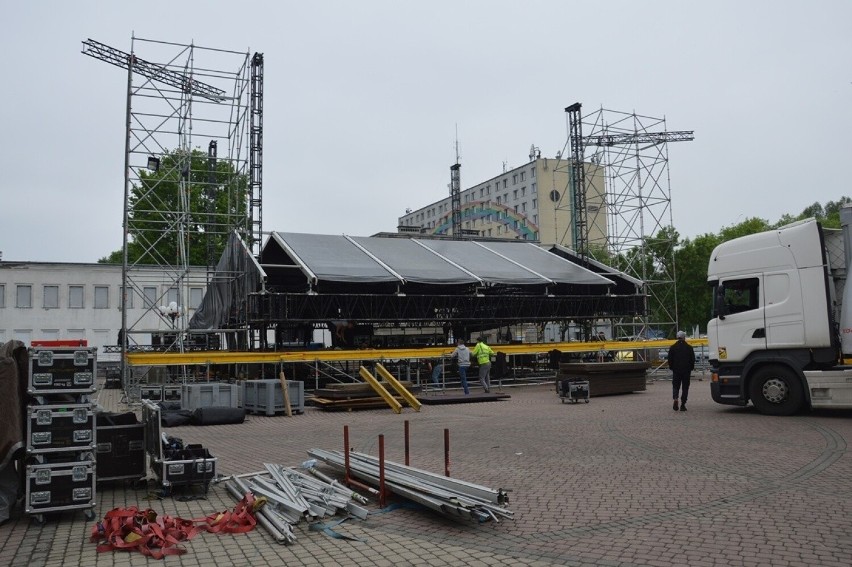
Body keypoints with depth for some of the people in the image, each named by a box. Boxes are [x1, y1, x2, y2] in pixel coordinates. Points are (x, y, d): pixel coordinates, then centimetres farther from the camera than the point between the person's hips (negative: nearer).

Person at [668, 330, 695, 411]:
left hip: (676, 370, 0)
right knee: (685, 387, 5)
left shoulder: (672, 347, 0)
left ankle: (675, 399, -18)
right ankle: (683, 405, 2)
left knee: (675, 386, 8)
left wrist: (672, 368, 13)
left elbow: (670, 359, 1)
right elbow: (693, 359, 3)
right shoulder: (689, 347, 0)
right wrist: (691, 369, 13)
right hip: (686, 371, 0)